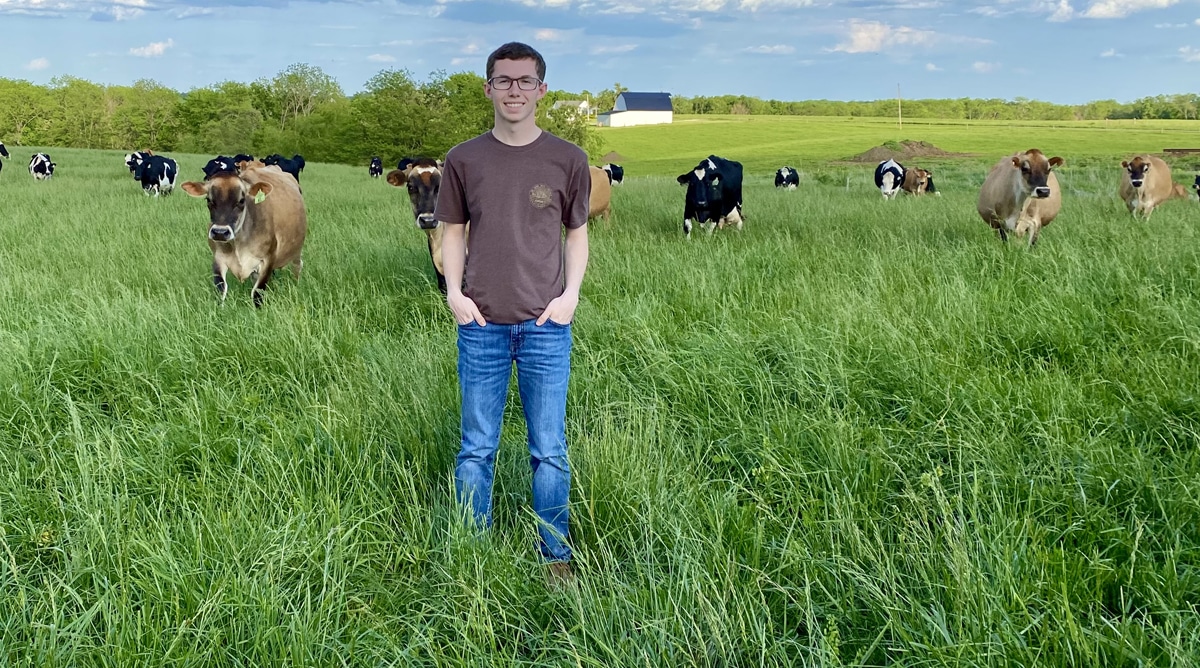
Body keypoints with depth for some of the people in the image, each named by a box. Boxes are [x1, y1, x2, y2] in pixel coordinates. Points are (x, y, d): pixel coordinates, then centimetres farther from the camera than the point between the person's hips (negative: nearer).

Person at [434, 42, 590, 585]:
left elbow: (577, 233, 9)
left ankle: (556, 555, 22)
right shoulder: (464, 160, 3)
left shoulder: (567, 159, 2)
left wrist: (571, 294, -4)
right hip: (482, 326, 1)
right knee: (476, 448, 10)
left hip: (546, 326, 0)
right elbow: (453, 232, 10)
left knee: (549, 451, 6)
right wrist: (454, 292, -3)